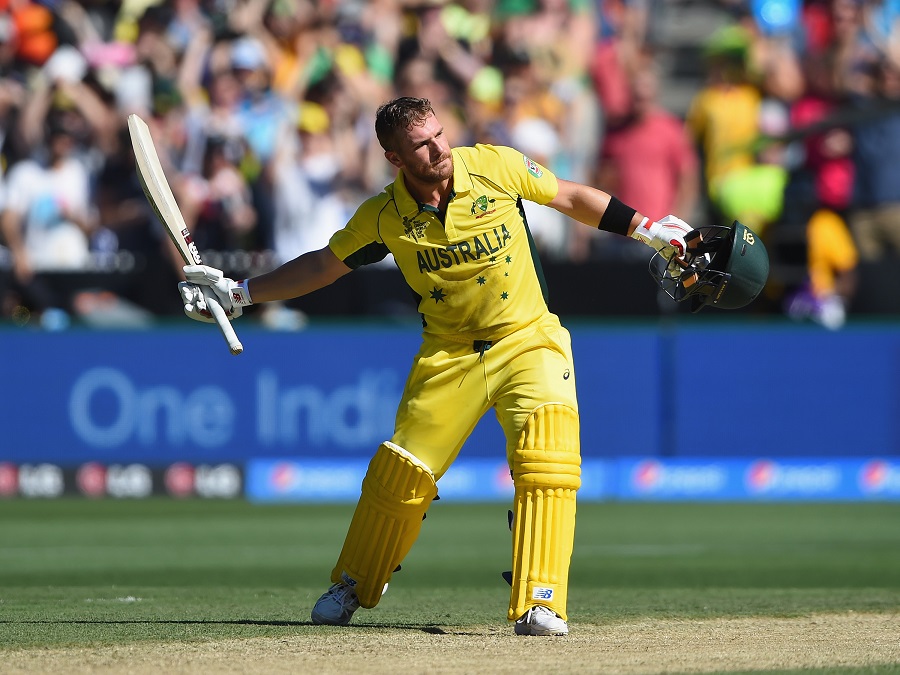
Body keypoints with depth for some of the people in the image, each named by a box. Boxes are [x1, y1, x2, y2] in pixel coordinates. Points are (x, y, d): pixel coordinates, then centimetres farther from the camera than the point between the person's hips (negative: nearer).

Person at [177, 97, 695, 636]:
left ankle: (541, 603, -25)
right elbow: (323, 265, 5)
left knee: (548, 454, -24)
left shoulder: (496, 167, -13)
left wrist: (651, 230, 2)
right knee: (399, 471, 3)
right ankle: (354, 588, 30)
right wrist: (237, 293, 1)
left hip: (530, 342, -1)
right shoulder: (384, 217, -10)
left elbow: (570, 197, 2)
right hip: (449, 354, 1)